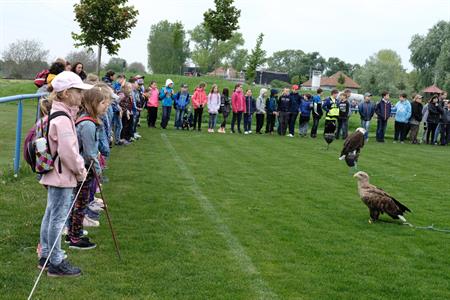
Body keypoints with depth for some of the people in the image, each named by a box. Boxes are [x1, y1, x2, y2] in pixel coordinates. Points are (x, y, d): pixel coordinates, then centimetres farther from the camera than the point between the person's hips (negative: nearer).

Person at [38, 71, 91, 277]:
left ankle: (46, 256, 30)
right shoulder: (63, 119, -23)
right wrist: (80, 170, -11)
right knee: (58, 218, -1)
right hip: (62, 175, -10)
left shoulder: (56, 113, 10)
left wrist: (78, 167, 14)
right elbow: (68, 151, -25)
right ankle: (56, 263, 10)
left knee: (50, 215, 18)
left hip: (55, 174, 10)